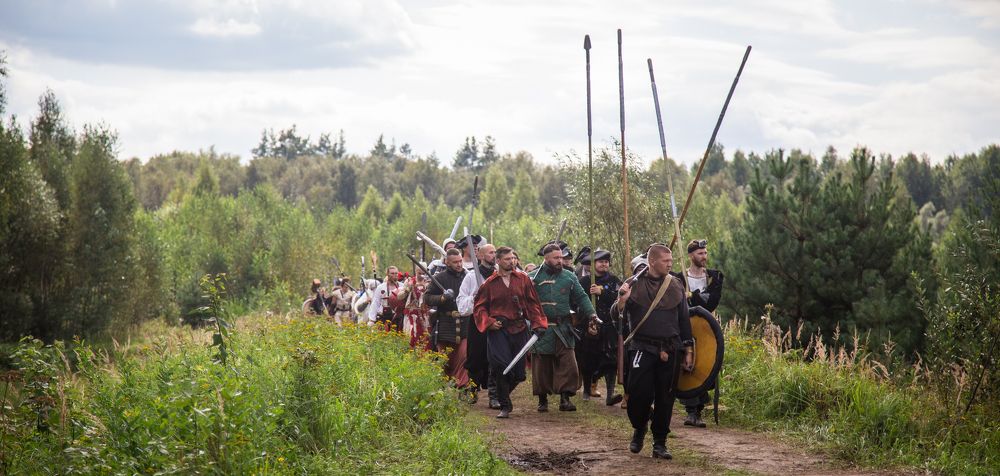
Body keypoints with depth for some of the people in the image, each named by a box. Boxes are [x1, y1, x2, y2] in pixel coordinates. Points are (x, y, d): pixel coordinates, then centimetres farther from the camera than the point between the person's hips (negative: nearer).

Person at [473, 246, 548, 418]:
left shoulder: (523, 279, 7)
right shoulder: (490, 283, 4)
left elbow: (533, 304, 9)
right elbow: (479, 307, 7)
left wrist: (537, 323, -2)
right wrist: (488, 322, -8)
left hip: (519, 329, 2)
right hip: (498, 330, -2)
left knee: (519, 373, 3)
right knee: (503, 368, -15)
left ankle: (503, 394, 31)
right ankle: (505, 406, -2)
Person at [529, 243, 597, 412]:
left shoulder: (569, 277, 10)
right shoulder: (534, 277, 1)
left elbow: (581, 297, 13)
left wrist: (591, 313, 1)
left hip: (564, 328, 2)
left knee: (568, 364, -6)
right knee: (542, 366, 4)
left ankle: (565, 398, -1)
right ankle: (542, 399, 16)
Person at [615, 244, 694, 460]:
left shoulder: (676, 285, 8)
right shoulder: (635, 284, -1)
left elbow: (684, 319, 14)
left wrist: (688, 350, 11)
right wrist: (621, 301, -23)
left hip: (670, 350, 3)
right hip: (643, 349, -3)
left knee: (665, 397, 4)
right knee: (639, 393, -6)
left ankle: (660, 442, 14)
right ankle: (639, 429, 22)